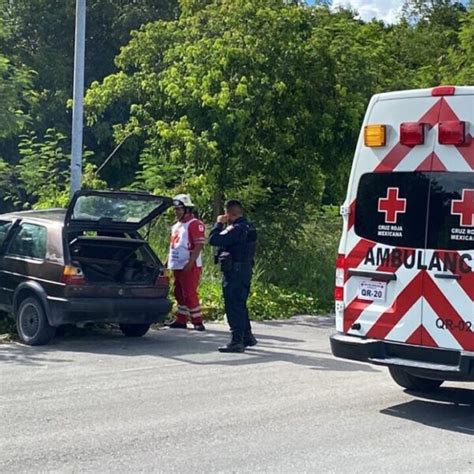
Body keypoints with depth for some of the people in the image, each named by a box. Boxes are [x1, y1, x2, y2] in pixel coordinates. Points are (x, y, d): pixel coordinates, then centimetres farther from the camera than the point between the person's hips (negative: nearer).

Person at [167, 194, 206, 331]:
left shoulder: (194, 224, -11)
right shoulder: (176, 225, 17)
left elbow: (199, 245, -18)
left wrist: (190, 263, -23)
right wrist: (168, 262, 18)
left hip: (189, 266, -9)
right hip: (177, 265, 9)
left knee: (189, 294, -8)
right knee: (179, 294, 13)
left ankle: (197, 321, -1)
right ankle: (180, 320, 21)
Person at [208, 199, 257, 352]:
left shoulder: (236, 229, -19)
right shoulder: (248, 227, 13)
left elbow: (214, 240, -23)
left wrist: (219, 223, -8)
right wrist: (224, 225, 13)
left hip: (234, 271, -10)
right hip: (245, 270, 10)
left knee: (233, 306, -6)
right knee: (240, 305, 19)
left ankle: (237, 341, -5)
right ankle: (247, 337, 27)